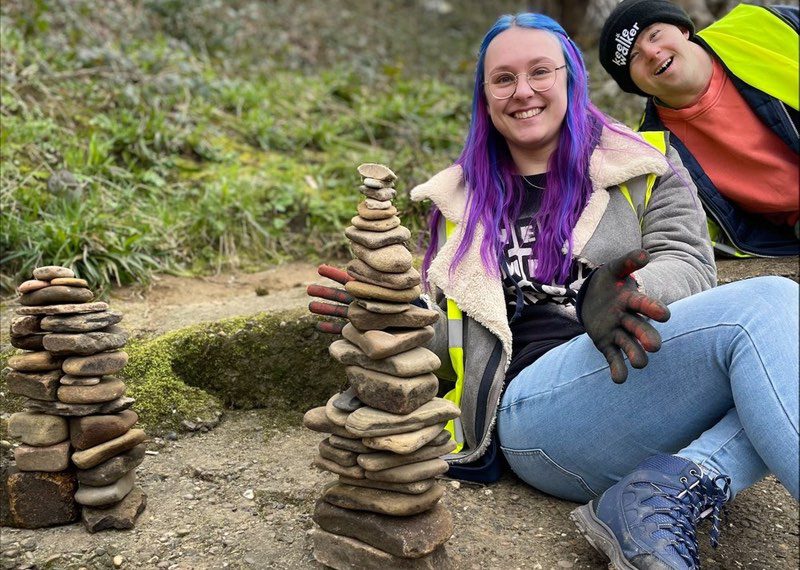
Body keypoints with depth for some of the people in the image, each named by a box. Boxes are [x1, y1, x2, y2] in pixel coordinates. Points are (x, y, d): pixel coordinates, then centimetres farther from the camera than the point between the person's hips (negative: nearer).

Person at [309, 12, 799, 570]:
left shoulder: (645, 165, 18)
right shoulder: (462, 201, 21)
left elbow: (688, 262, 2)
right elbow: (450, 337, 23)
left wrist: (630, 297, -22)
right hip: (536, 408, -2)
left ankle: (668, 496, -35)